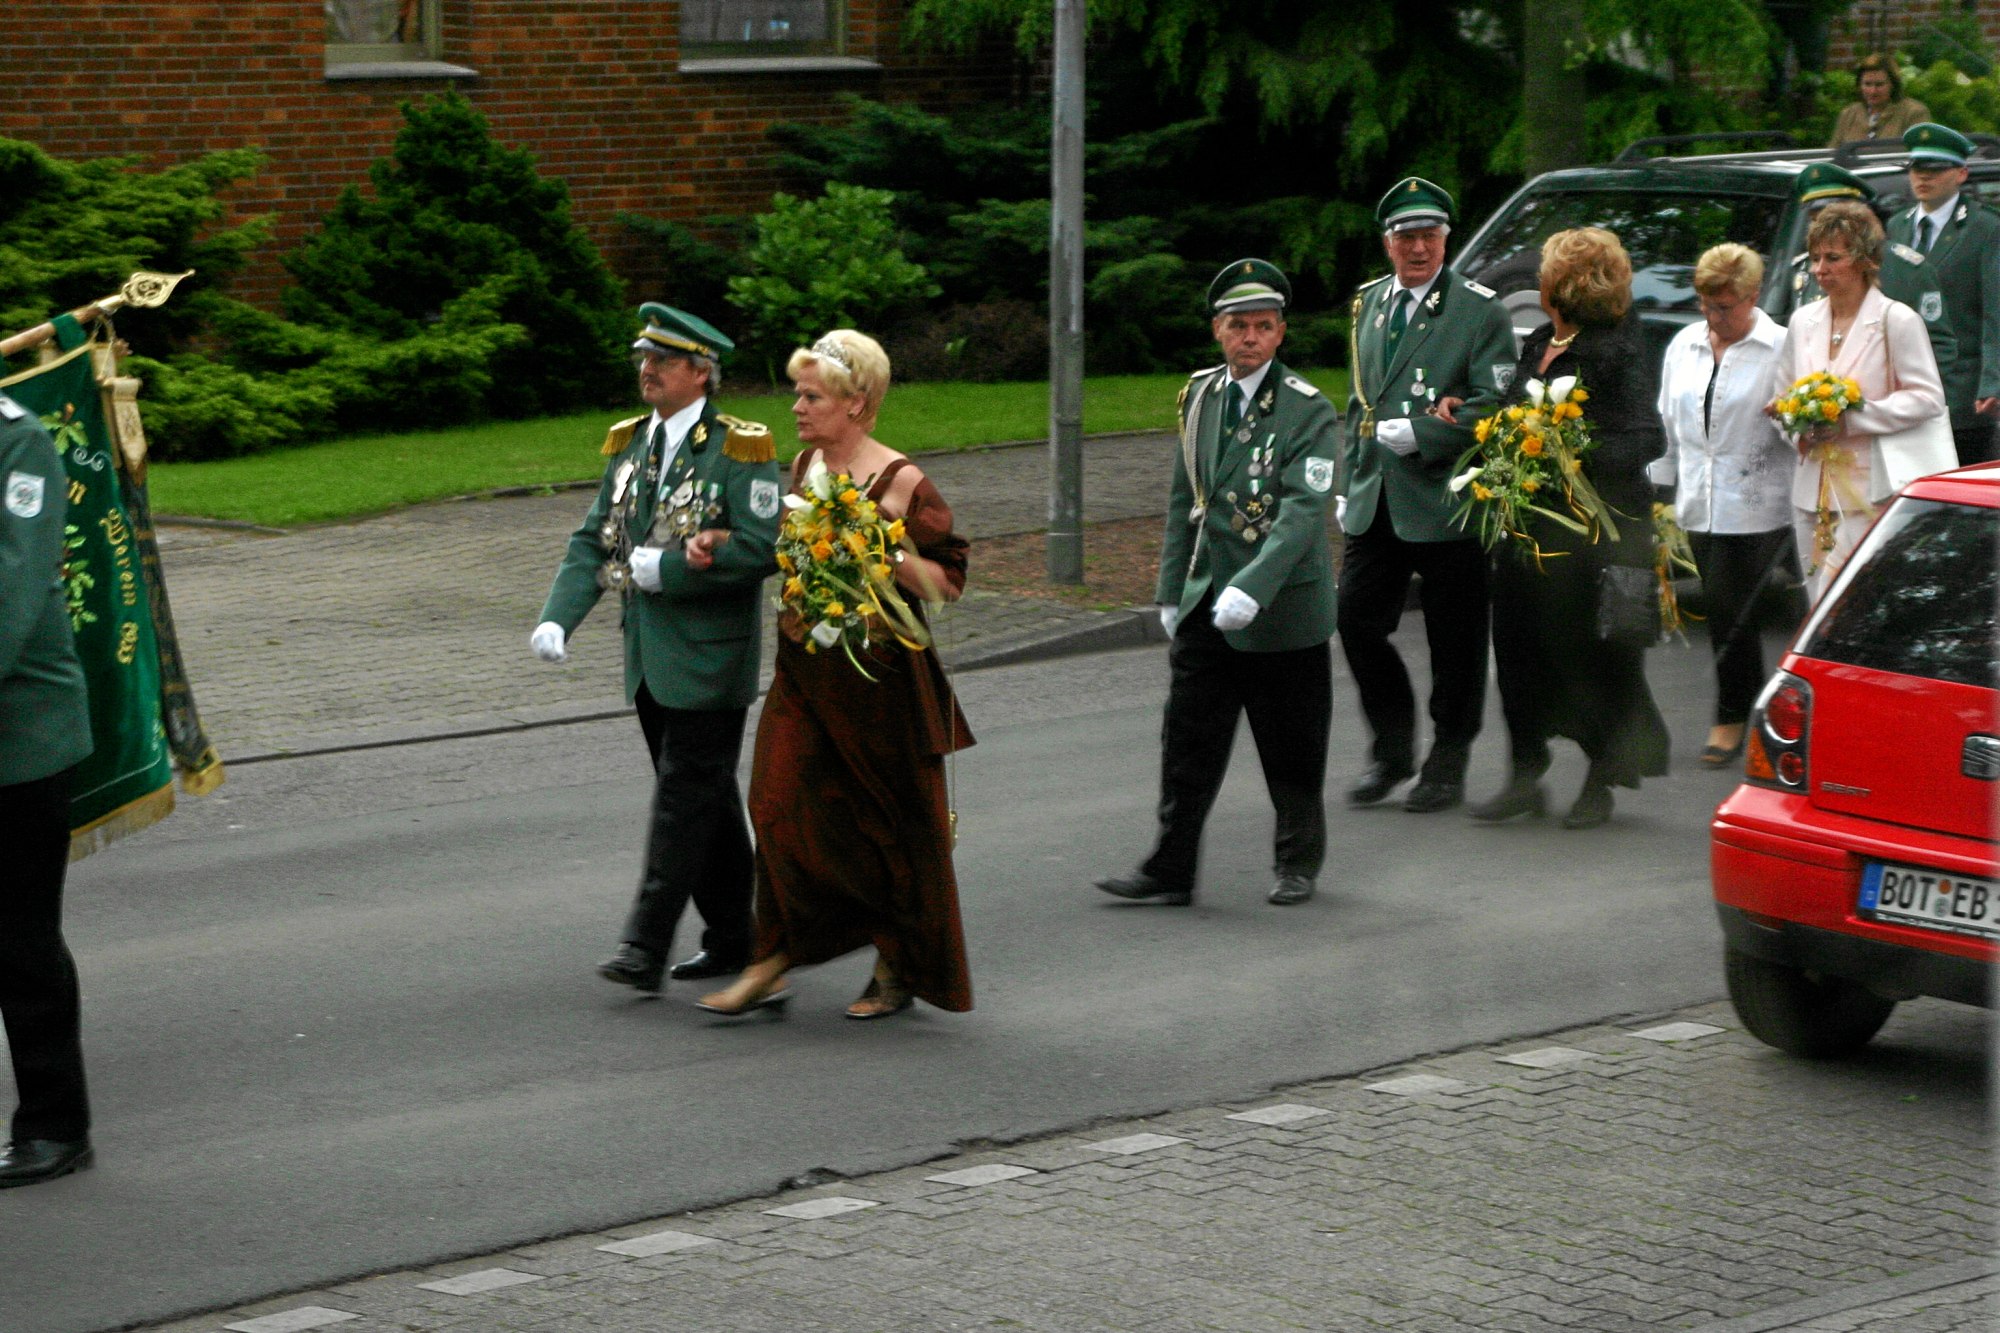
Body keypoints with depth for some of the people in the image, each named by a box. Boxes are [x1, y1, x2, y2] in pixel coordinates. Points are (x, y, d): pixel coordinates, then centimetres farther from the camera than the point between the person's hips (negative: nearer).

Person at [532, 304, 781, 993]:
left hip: (708, 659, -7)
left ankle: (646, 948, -10)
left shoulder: (740, 450, -10)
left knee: (685, 795, -7)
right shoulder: (630, 445, 11)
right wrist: (558, 618, -6)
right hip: (649, 657, 7)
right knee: (707, 802, 14)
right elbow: (593, 540, 9)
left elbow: (761, 549, -18)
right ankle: (731, 936, 23)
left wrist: (665, 567, -18)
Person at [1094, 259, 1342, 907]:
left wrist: (1251, 589, -30)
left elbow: (1303, 511, -20)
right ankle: (1169, 871, 5)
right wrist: (1172, 590, 12)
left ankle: (1298, 865, 23)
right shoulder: (1200, 396, 8)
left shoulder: (1309, 412, -11)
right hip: (1205, 606, 5)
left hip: (1283, 608, -5)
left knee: (1292, 752, 7)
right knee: (1188, 739, 2)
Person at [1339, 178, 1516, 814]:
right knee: (1357, 621, 0)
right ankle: (1392, 751, 17)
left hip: (1445, 504, -5)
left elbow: (1495, 405, -11)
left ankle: (1447, 765, 16)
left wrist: (1419, 434, -16)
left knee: (1454, 643, 2)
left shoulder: (1479, 310, -4)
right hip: (1375, 503, 5)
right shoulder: (1369, 304, 15)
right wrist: (1351, 482, 16)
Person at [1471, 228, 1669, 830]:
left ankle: (1601, 783, 15)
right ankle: (1525, 775, 17)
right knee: (1518, 645, 7)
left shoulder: (1621, 353, -11)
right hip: (1529, 528, 7)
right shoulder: (1539, 345, 13)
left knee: (1595, 654, 2)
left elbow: (1644, 439, -18)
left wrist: (1577, 456, -28)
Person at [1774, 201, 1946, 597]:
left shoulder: (1897, 320, -5)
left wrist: (1852, 419, -16)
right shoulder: (1803, 321, 13)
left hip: (1869, 493, -6)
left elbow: (1928, 398, -9)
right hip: (1813, 490, 6)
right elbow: (1779, 392, 23)